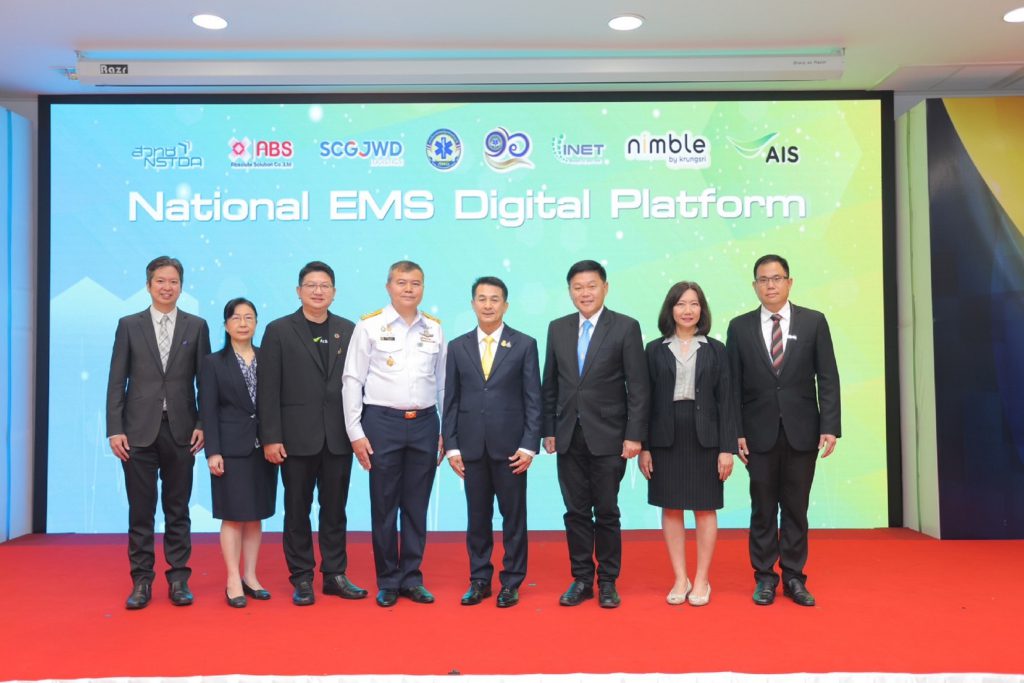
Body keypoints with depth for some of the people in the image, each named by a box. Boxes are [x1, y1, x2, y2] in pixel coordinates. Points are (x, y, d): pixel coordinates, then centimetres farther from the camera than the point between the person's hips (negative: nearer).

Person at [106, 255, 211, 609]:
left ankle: (178, 579, 15)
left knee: (178, 510, 7)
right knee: (141, 510, 5)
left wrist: (202, 425, -3)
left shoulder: (197, 326, 5)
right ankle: (141, 581, 15)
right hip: (139, 430, 0)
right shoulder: (129, 325, 5)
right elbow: (117, 381, 2)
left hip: (180, 430, 0)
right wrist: (115, 429, -5)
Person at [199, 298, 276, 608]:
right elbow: (208, 410, -2)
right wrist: (213, 452, -9)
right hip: (231, 449, -3)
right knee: (233, 516, 0)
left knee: (255, 516, 9)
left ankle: (250, 577, 19)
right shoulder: (213, 362, 2)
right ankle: (233, 581, 8)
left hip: (262, 448, 3)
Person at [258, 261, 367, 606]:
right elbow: (268, 389, -4)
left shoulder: (349, 330, 7)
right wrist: (270, 437, -9)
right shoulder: (278, 331, 0)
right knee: (297, 510, 8)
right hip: (297, 436, -2)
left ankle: (335, 574, 22)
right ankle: (301, 578, 20)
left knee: (335, 509, 10)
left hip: (339, 436, 2)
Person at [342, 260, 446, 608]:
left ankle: (411, 577, 23)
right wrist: (356, 433, -6)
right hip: (382, 422, -2)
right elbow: (352, 381, -2)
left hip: (424, 423, 3)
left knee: (417, 506, 10)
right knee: (384, 505, 6)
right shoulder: (369, 326, -2)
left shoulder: (435, 329, 7)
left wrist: (445, 432, 7)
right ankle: (387, 581, 20)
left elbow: (442, 382, 10)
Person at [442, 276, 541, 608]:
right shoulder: (457, 347, 7)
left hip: (510, 445, -2)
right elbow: (450, 400, 7)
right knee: (477, 516, 10)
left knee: (513, 516, 6)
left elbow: (533, 399, -1)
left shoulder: (525, 344, 1)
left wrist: (529, 445, -7)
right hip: (472, 446, 2)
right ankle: (479, 580, 22)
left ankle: (511, 582, 18)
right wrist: (451, 446, 1)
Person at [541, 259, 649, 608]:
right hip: (569, 436, 3)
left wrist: (634, 435, -10)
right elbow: (550, 385, 10)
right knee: (576, 511, 9)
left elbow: (638, 387, -6)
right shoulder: (557, 328, 8)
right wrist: (548, 430, 6)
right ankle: (581, 579, 22)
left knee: (607, 512, 6)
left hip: (608, 436, -3)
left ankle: (608, 581, 21)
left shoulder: (626, 327, -4)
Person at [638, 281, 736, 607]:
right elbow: (646, 400, 3)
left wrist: (726, 448, -5)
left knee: (705, 508, 5)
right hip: (665, 438, 1)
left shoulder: (715, 350, 4)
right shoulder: (656, 350, 4)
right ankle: (680, 579, 18)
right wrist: (643, 447, -1)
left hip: (704, 437, 0)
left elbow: (725, 401, 1)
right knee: (671, 509, 6)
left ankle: (702, 580, 18)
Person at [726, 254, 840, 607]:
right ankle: (765, 578, 19)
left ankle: (794, 578, 20)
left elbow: (828, 379, 0)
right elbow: (734, 385, 2)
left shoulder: (814, 321, 2)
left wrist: (830, 427, -7)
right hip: (759, 433, 0)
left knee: (796, 508, 8)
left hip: (801, 431, 0)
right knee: (763, 509, 7)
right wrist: (735, 432, -4)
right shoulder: (740, 326, 2)